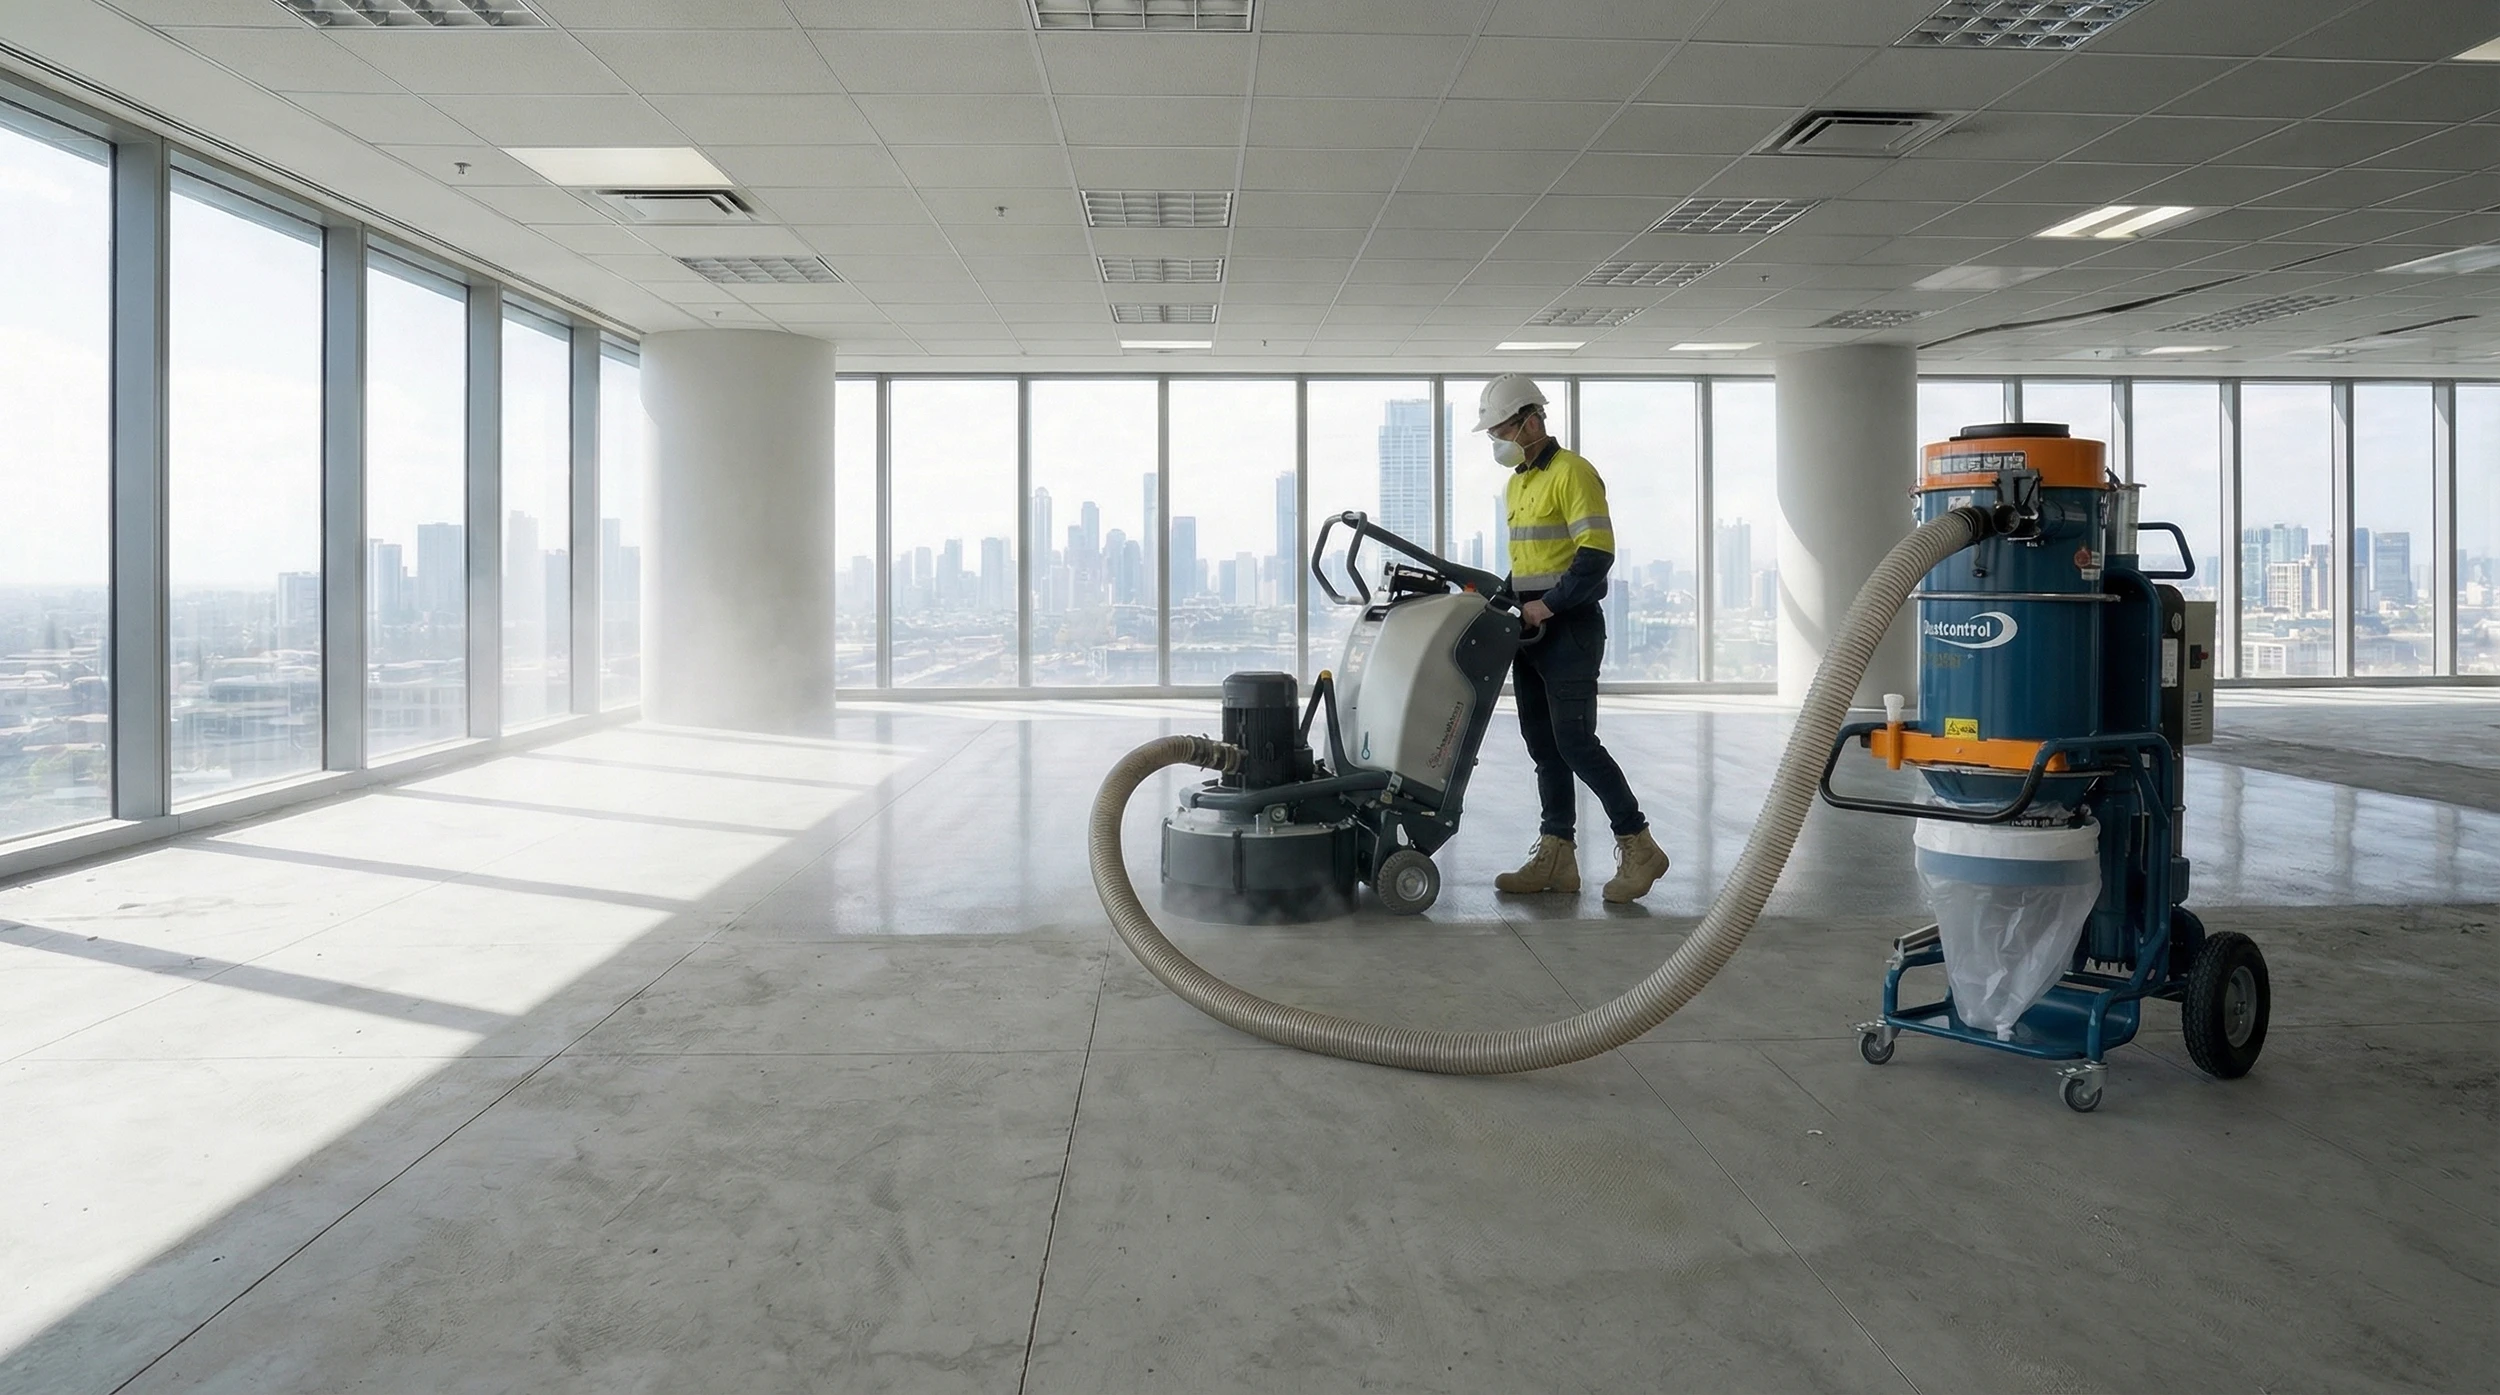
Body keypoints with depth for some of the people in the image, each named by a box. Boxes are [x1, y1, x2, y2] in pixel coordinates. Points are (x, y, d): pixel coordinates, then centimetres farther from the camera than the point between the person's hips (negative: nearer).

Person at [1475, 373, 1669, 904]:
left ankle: (1639, 847, -2)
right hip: (1531, 629, 9)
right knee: (1543, 746, 8)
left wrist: (1548, 604, -21)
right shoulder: (1515, 484, 17)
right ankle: (1555, 856, 12)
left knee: (1575, 742, -11)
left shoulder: (1572, 473, -11)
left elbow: (1597, 554, -20)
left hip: (1569, 628, -9)